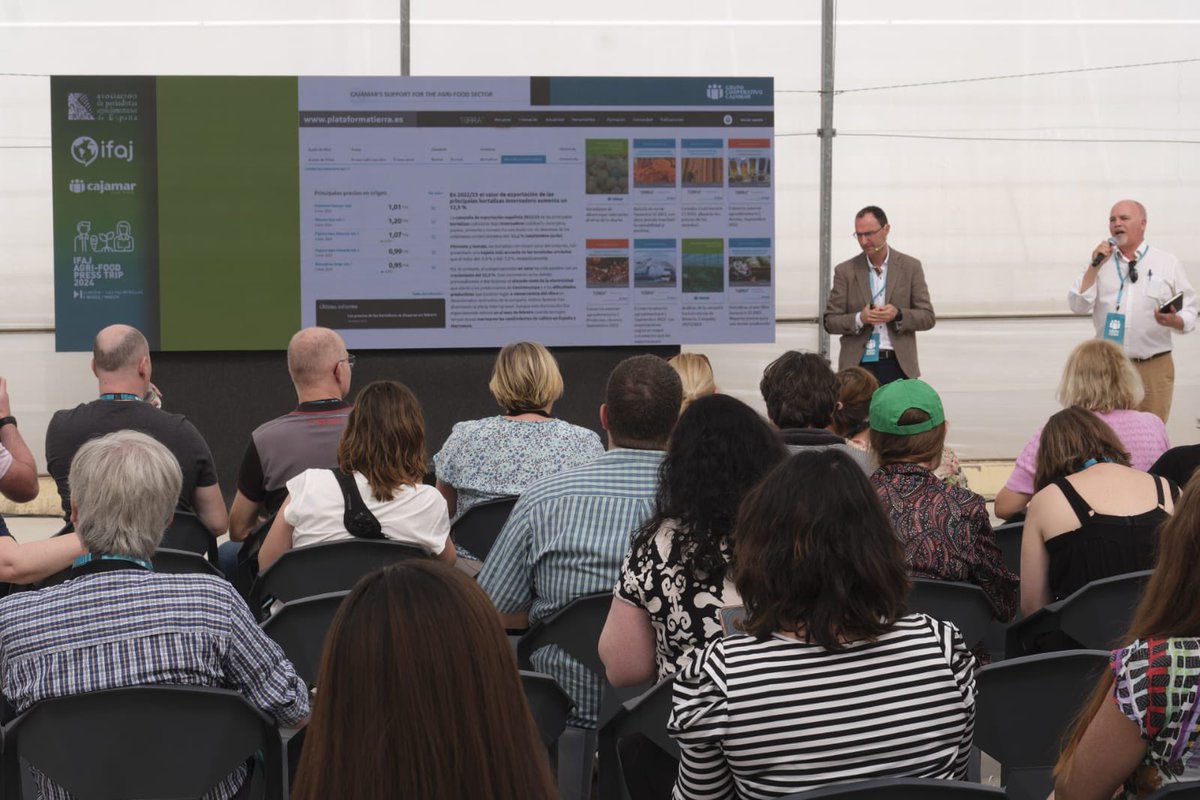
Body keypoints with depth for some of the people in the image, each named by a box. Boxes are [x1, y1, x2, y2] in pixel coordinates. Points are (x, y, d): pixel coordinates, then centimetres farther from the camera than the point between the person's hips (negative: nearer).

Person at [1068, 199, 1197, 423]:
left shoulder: (1168, 264, 4)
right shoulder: (1100, 262, 8)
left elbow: (1189, 314, 3)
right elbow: (1078, 306, -2)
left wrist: (1173, 321, -20)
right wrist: (1095, 267, -11)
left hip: (1154, 368, -1)